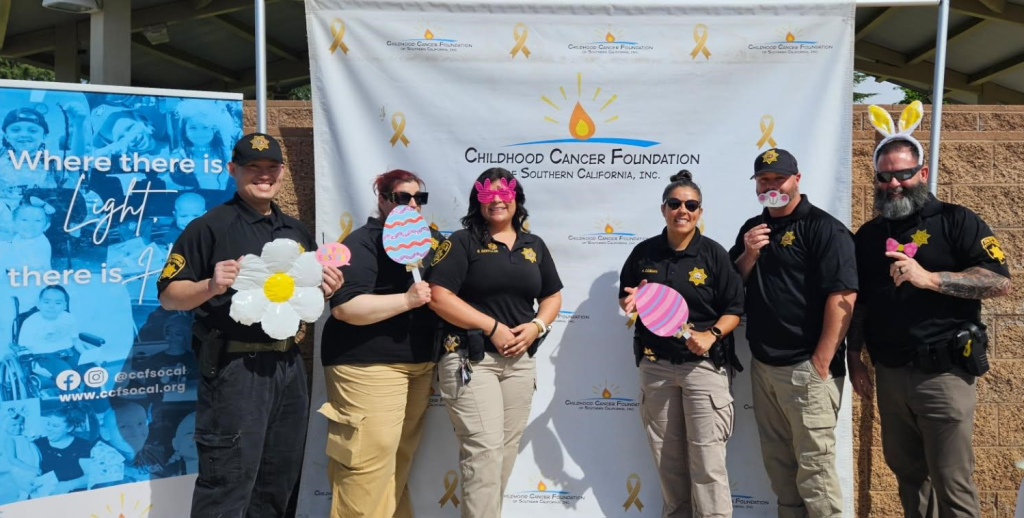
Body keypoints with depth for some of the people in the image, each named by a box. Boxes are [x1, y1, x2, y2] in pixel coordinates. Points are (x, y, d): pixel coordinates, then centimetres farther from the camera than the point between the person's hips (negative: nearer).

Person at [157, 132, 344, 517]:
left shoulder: (296, 231, 15)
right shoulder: (210, 226, -5)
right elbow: (169, 295, -7)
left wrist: (325, 289, 1)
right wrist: (210, 286, -25)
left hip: (288, 365, 7)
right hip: (235, 368, -6)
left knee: (278, 481, 15)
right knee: (228, 483, -3)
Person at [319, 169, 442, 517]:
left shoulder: (431, 239, 14)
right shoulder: (363, 242, -8)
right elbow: (344, 307, -19)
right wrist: (407, 300, -23)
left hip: (420, 364, 7)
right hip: (369, 365, -7)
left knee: (399, 460, 13)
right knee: (369, 462, -8)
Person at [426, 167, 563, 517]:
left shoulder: (534, 245, 13)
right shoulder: (463, 241, -2)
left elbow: (553, 296, 17)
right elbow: (438, 296, -12)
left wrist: (536, 326, -4)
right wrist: (493, 326, -15)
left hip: (520, 362, 5)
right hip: (470, 360, -5)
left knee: (506, 450, 11)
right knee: (484, 449, -10)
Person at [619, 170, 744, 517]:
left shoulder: (714, 254, -4)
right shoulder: (644, 253, 4)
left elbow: (734, 310, -3)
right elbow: (624, 298, 15)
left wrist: (711, 335, -20)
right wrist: (630, 303, -8)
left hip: (703, 365, -3)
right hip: (655, 365, 3)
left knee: (707, 462, -2)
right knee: (667, 460, 12)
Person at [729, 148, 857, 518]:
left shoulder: (823, 228, -8)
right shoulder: (752, 229, 13)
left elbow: (843, 297, -16)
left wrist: (821, 362, -17)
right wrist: (749, 255, -6)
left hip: (806, 368, -7)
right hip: (762, 365, 7)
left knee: (814, 466, -1)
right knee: (778, 463, 15)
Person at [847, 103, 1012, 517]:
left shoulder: (956, 221, -4)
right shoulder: (868, 235, 11)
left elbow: (1000, 281, -14)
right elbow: (858, 302, 15)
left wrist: (929, 278, -23)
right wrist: (854, 359, 11)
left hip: (943, 374, -5)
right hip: (889, 375, 5)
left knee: (952, 484, 0)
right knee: (907, 473, 17)